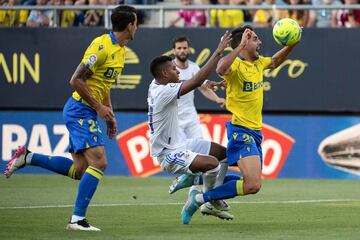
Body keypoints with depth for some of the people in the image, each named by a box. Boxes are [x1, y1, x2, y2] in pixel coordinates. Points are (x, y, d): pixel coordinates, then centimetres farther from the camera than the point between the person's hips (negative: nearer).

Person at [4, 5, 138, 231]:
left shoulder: (121, 50, 12)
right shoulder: (102, 46, -18)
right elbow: (76, 80, -20)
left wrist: (110, 114, 17)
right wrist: (99, 107, -16)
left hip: (86, 112, 10)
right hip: (80, 109, -10)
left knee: (80, 169, 8)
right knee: (99, 162, -17)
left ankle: (27, 157, 15)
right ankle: (78, 219, -16)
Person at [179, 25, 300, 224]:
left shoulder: (258, 63, 11)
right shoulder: (236, 64, -15)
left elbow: (275, 62, 32)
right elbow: (221, 69, -39)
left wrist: (290, 45, 16)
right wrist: (241, 45, -40)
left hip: (255, 132, 9)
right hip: (241, 131, -9)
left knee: (252, 183, 15)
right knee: (253, 185, -21)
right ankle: (199, 198, -11)